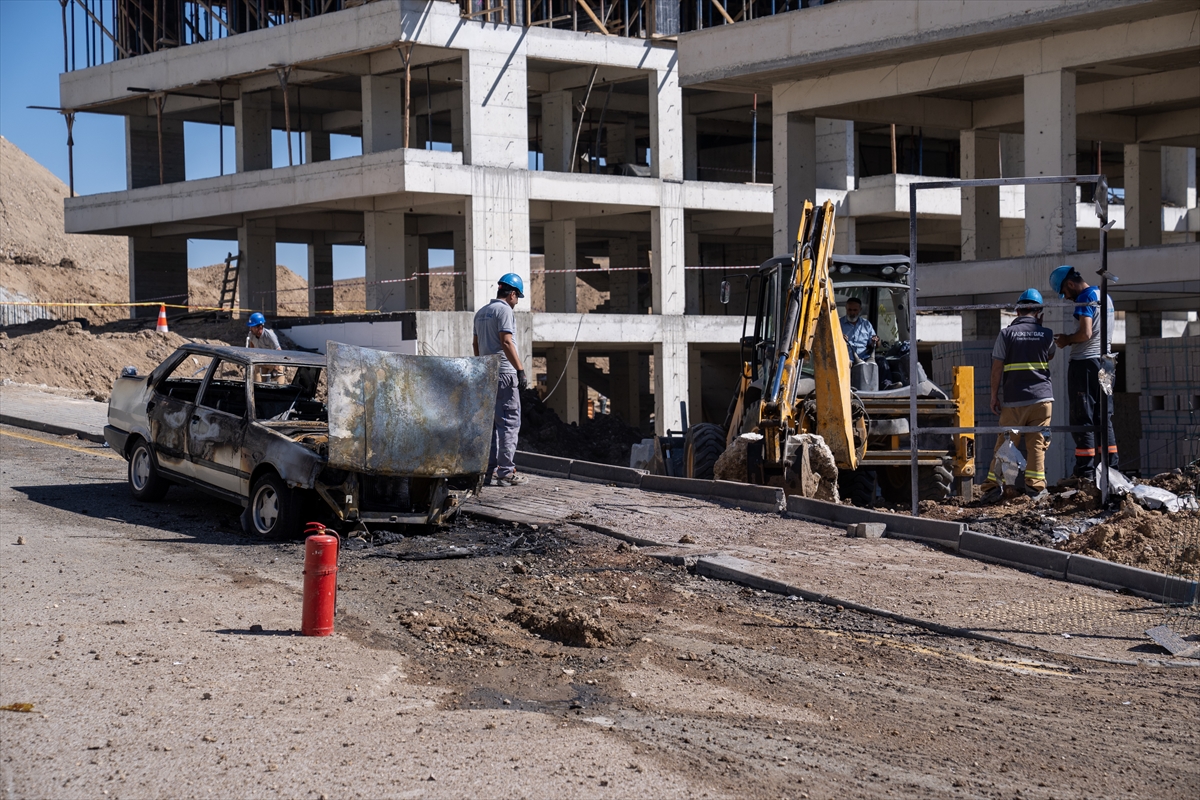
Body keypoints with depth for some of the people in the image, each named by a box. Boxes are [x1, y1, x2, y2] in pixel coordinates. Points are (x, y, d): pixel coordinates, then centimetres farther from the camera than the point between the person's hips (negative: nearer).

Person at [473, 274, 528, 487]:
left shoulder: (481, 313, 16)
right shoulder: (504, 310, -10)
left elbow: (476, 344, 21)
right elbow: (506, 343, -18)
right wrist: (520, 370, -19)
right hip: (504, 373, -9)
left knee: (491, 422, 13)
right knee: (509, 422, -7)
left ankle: (490, 470, 14)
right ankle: (506, 473, -10)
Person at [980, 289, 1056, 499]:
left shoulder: (1006, 334, -2)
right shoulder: (1046, 334, 3)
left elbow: (997, 368, -3)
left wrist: (994, 396, 4)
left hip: (1014, 399, -1)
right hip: (1042, 397, 1)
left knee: (1004, 443, 4)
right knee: (1037, 443, 4)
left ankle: (992, 486, 3)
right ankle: (1034, 485, 0)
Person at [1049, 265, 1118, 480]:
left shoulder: (1085, 298, -12)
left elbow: (1085, 333, -22)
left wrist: (1067, 340, -4)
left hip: (1085, 363, -9)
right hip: (1104, 361, 9)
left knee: (1083, 421, -7)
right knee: (1104, 419, 12)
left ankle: (1085, 474, -9)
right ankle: (1110, 469, 11)